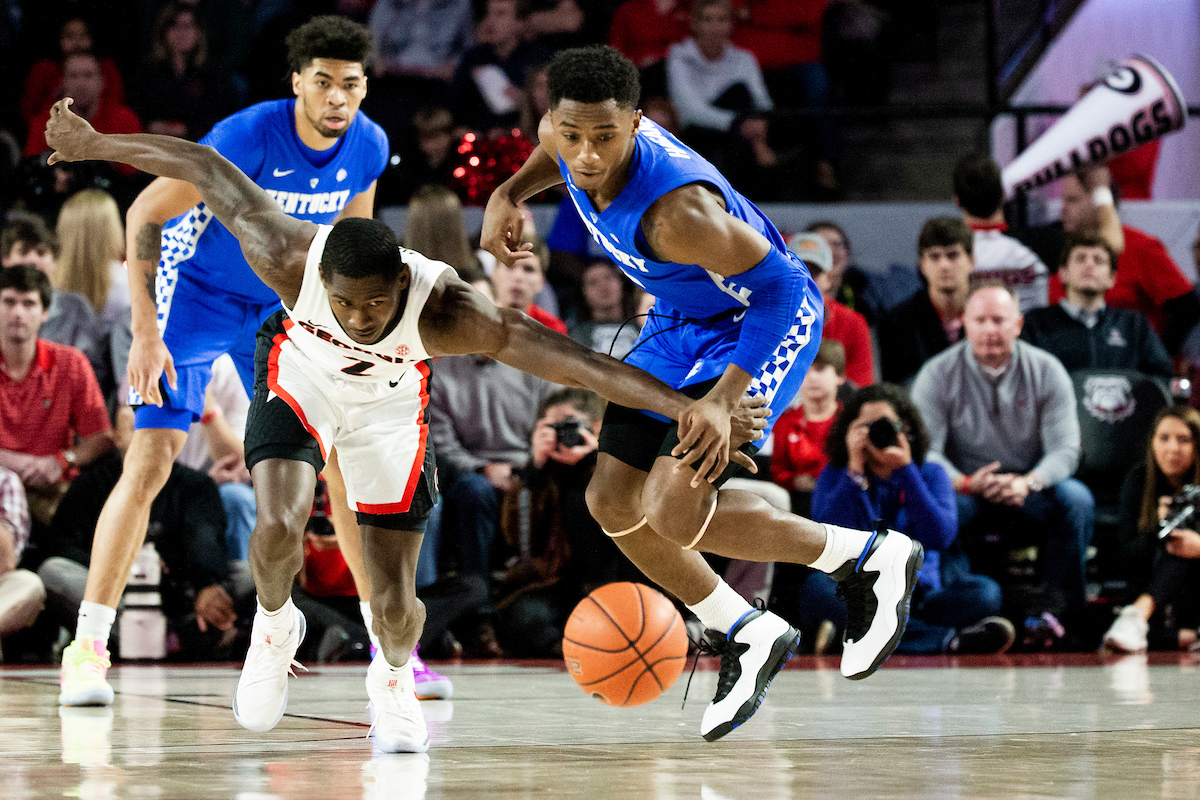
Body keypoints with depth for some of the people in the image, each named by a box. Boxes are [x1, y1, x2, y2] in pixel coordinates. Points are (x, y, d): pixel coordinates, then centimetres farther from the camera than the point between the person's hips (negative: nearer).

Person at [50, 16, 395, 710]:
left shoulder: (368, 146, -11)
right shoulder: (250, 136, -28)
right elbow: (145, 215, -24)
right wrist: (146, 334, -28)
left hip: (280, 308, 5)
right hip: (196, 296, -5)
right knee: (151, 460, -18)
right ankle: (88, 648, -15)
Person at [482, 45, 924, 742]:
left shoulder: (675, 209, -39)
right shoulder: (568, 135, -15)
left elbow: (782, 284, -34)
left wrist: (724, 396, -41)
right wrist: (509, 194, -2)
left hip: (769, 320, -9)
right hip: (683, 321, 9)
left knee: (673, 509, -21)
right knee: (613, 502, 6)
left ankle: (870, 559, -3)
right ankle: (747, 637, 23)